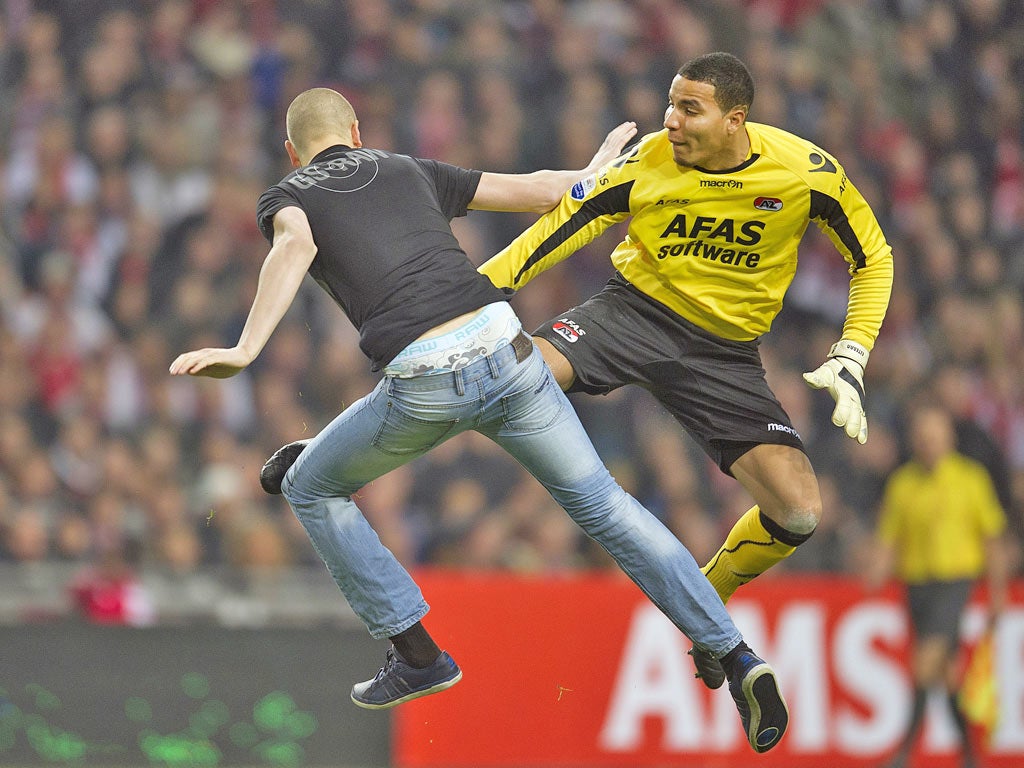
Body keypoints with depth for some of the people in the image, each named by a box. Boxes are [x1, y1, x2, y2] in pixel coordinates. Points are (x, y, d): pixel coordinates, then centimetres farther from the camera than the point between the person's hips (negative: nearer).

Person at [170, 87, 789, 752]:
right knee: (602, 503, 14)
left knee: (311, 489, 22)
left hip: (424, 384, -3)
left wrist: (245, 352, -19)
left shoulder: (286, 198, 16)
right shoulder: (410, 171, 26)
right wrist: (597, 169, 50)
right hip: (502, 345, 3)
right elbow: (540, 191, 30)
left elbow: (295, 246, -10)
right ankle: (738, 658, 5)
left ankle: (417, 654, 19)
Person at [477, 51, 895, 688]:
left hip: (726, 353, 1)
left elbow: (873, 259, 0)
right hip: (636, 310, -1)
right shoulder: (646, 164, -14)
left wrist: (850, 364, -9)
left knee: (800, 512, -13)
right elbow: (558, 230, -5)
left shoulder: (806, 174, -14)